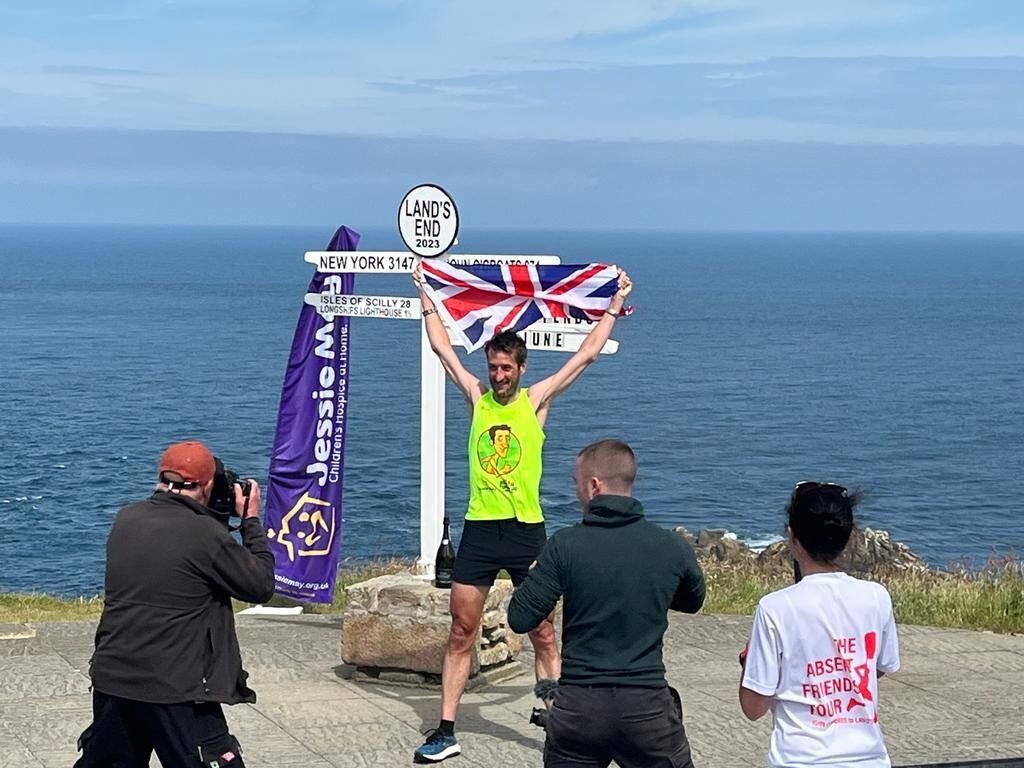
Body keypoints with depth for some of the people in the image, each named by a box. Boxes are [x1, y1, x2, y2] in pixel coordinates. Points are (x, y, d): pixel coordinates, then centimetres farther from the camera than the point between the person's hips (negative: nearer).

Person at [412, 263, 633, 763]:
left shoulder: (536, 399, 3)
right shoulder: (475, 397, 7)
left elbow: (586, 354, 7)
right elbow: (441, 345, 13)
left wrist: (614, 304, 10)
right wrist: (425, 291, 17)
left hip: (526, 530, -2)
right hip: (479, 529, 2)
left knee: (542, 633, 2)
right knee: (461, 632, 3)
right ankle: (446, 731, 7)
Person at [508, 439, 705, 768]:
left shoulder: (565, 545, -8)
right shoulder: (672, 547, -2)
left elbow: (520, 619, -5)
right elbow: (692, 601, 19)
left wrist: (534, 576, 14)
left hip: (577, 706, 0)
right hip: (647, 706, 0)